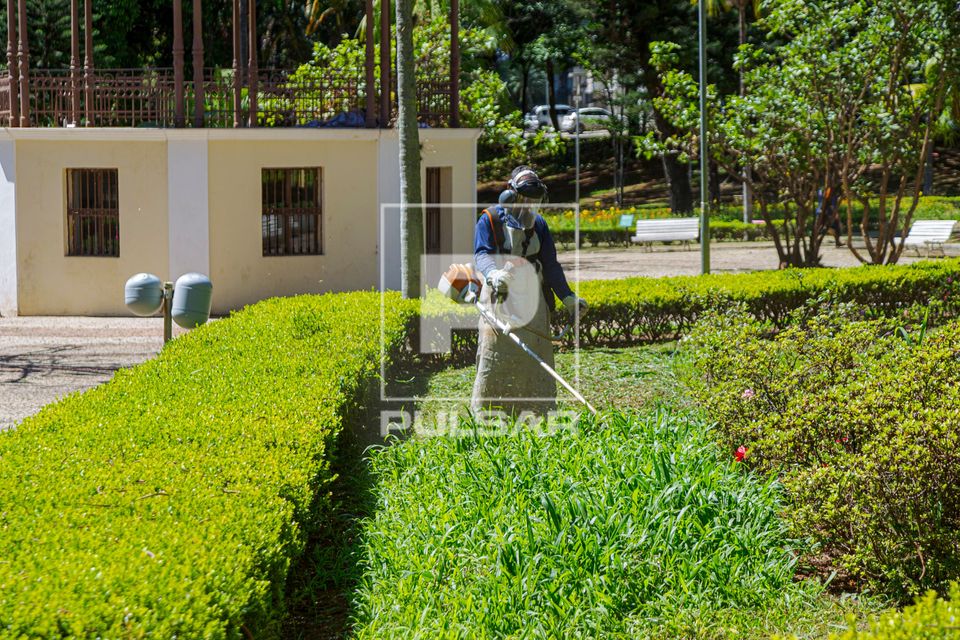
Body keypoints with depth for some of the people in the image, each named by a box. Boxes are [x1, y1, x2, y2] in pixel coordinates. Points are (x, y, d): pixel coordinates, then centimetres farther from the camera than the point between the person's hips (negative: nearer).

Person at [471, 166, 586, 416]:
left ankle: (542, 416, 9)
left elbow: (550, 264, 18)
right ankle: (483, 412, -4)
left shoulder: (538, 224, 15)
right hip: (501, 297, -4)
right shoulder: (490, 220, 0)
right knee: (495, 357, -8)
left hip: (532, 300, 5)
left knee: (537, 358, 3)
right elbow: (482, 254, -13)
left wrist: (567, 297, 11)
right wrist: (493, 274, -35)